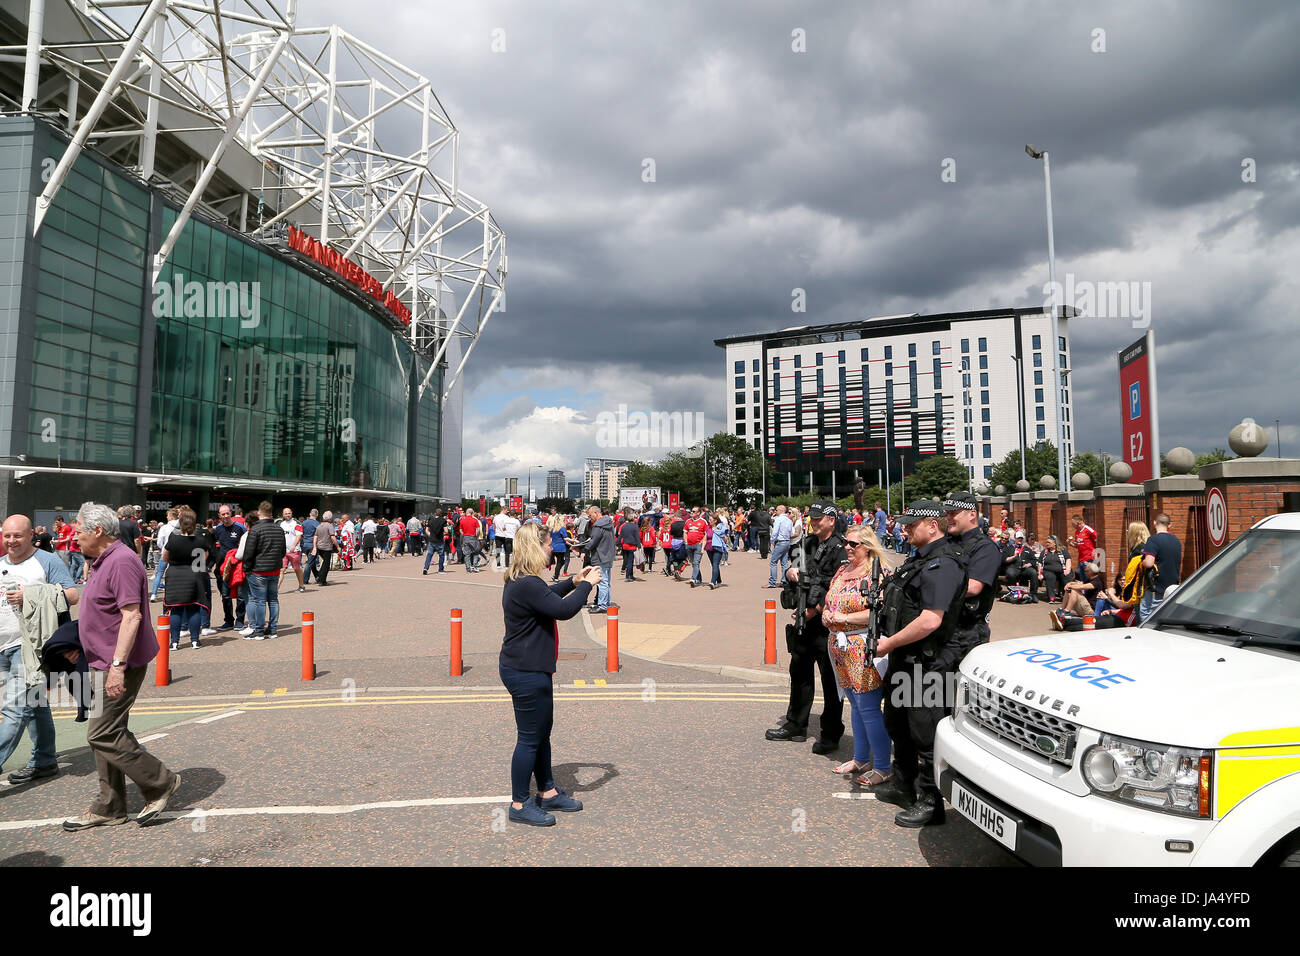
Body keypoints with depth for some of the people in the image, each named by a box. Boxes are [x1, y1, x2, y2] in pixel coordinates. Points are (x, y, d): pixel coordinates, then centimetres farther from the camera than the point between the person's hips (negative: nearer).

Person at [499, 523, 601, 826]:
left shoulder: (521, 581, 10)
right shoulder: (526, 585, -26)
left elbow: (548, 595, 28)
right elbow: (563, 609, -27)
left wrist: (574, 581, 18)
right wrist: (586, 584, -13)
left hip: (531, 667, 11)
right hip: (525, 672, -11)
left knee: (542, 732, 20)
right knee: (529, 738, 1)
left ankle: (547, 792, 34)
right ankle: (520, 805, 15)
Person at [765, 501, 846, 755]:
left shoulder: (840, 549, -13)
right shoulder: (808, 543, 12)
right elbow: (795, 569, 21)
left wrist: (817, 609, -18)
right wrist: (791, 572, -2)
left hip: (826, 623, -8)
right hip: (805, 620, 8)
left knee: (830, 679, 2)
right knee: (800, 672, 18)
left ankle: (831, 734, 14)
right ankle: (795, 726, 32)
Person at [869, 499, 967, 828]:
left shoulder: (941, 565, -20)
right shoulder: (919, 559, 13)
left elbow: (930, 621, -28)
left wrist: (890, 642, -18)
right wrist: (890, 643, 13)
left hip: (926, 664, -11)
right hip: (904, 659, 11)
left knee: (925, 733, 1)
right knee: (898, 724, 22)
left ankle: (930, 803, 14)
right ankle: (903, 786, 38)